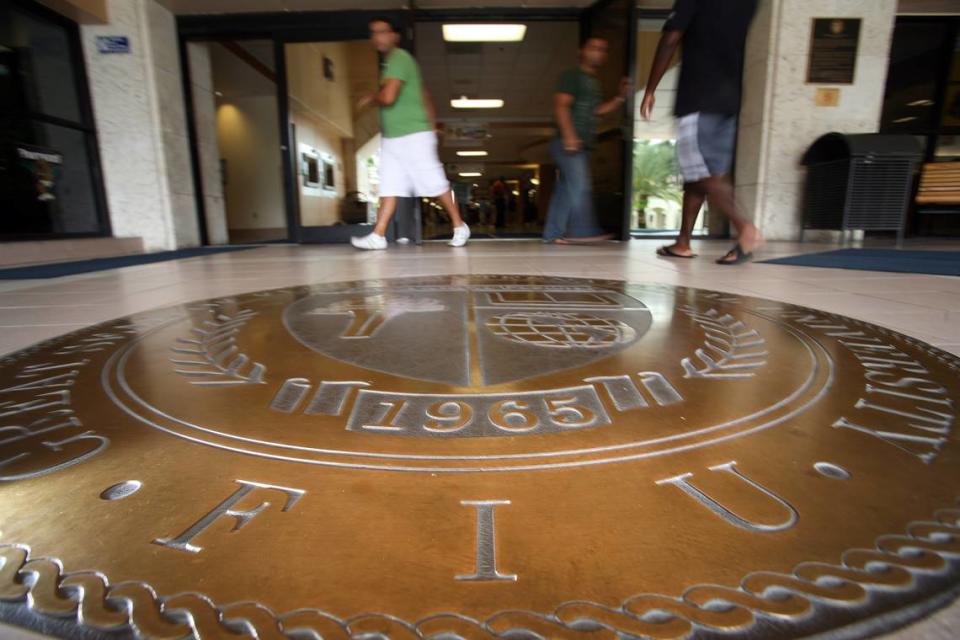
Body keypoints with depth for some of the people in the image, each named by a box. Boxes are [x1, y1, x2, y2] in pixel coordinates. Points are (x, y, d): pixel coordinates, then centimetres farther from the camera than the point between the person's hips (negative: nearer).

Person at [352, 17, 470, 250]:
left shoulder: (399, 58, -12)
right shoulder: (393, 61, 20)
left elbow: (388, 97, -25)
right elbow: (424, 95, 26)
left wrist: (370, 98, -4)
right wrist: (431, 124, 27)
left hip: (413, 136, -10)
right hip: (392, 138, 10)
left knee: (435, 183, -3)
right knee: (389, 186, 1)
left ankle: (459, 226, 10)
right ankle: (378, 235, -2)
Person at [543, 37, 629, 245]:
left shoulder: (593, 81, 25)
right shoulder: (572, 75, -2)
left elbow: (598, 110, 25)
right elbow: (560, 105, -12)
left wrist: (621, 97, 11)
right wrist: (569, 136, -24)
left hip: (582, 145, 9)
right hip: (569, 143, -9)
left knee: (565, 189, 6)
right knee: (580, 187, -17)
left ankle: (553, 233, 7)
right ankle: (582, 231, -19)